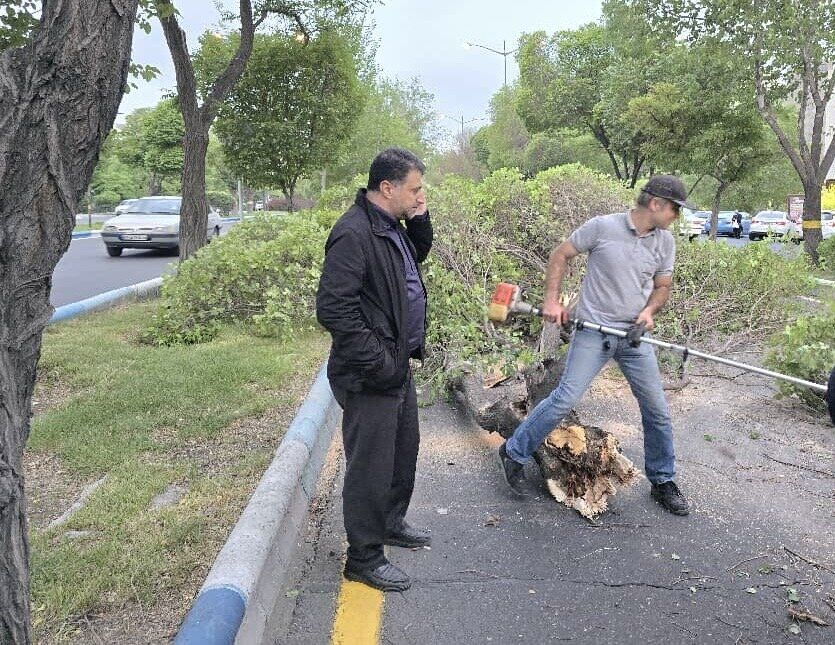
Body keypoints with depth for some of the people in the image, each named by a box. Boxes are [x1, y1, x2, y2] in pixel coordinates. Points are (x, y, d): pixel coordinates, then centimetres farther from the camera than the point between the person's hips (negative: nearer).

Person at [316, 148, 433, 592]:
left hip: (399, 368, 10)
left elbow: (420, 253, 27)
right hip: (371, 377, -10)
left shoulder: (391, 226, 8)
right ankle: (364, 558, 21)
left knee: (404, 451, 24)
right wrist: (378, 360, -23)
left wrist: (420, 220, 7)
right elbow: (333, 309, -27)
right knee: (371, 468, 3)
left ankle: (392, 524, 45)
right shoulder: (353, 234, -22)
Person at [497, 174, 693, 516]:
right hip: (593, 333, -5)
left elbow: (662, 286, 16)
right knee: (565, 398, -10)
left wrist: (649, 310, -5)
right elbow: (559, 255, -1)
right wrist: (551, 299, -9)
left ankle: (662, 481, 28)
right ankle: (514, 453, 9)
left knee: (657, 410, 8)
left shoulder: (665, 242, 5)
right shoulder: (602, 227, -10)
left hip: (634, 336, 5)